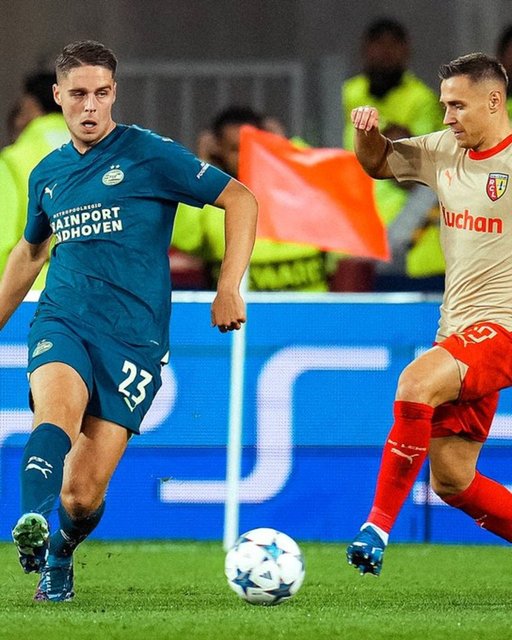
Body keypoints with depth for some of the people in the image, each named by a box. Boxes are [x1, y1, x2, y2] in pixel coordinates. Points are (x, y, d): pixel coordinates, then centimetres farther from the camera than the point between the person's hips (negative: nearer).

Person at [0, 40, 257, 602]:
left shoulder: (150, 155, -2)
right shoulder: (47, 174, 14)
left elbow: (240, 200, -2)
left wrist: (229, 288, -9)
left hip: (133, 338, -3)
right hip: (61, 324, 3)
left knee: (83, 495, -7)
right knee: (58, 409, -34)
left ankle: (59, 557, 25)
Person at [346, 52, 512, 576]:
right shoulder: (441, 151, 10)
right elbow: (377, 163, 24)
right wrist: (367, 132, 2)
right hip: (458, 331, 8)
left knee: (416, 382, -32)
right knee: (451, 482, 6)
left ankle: (379, 525, -25)